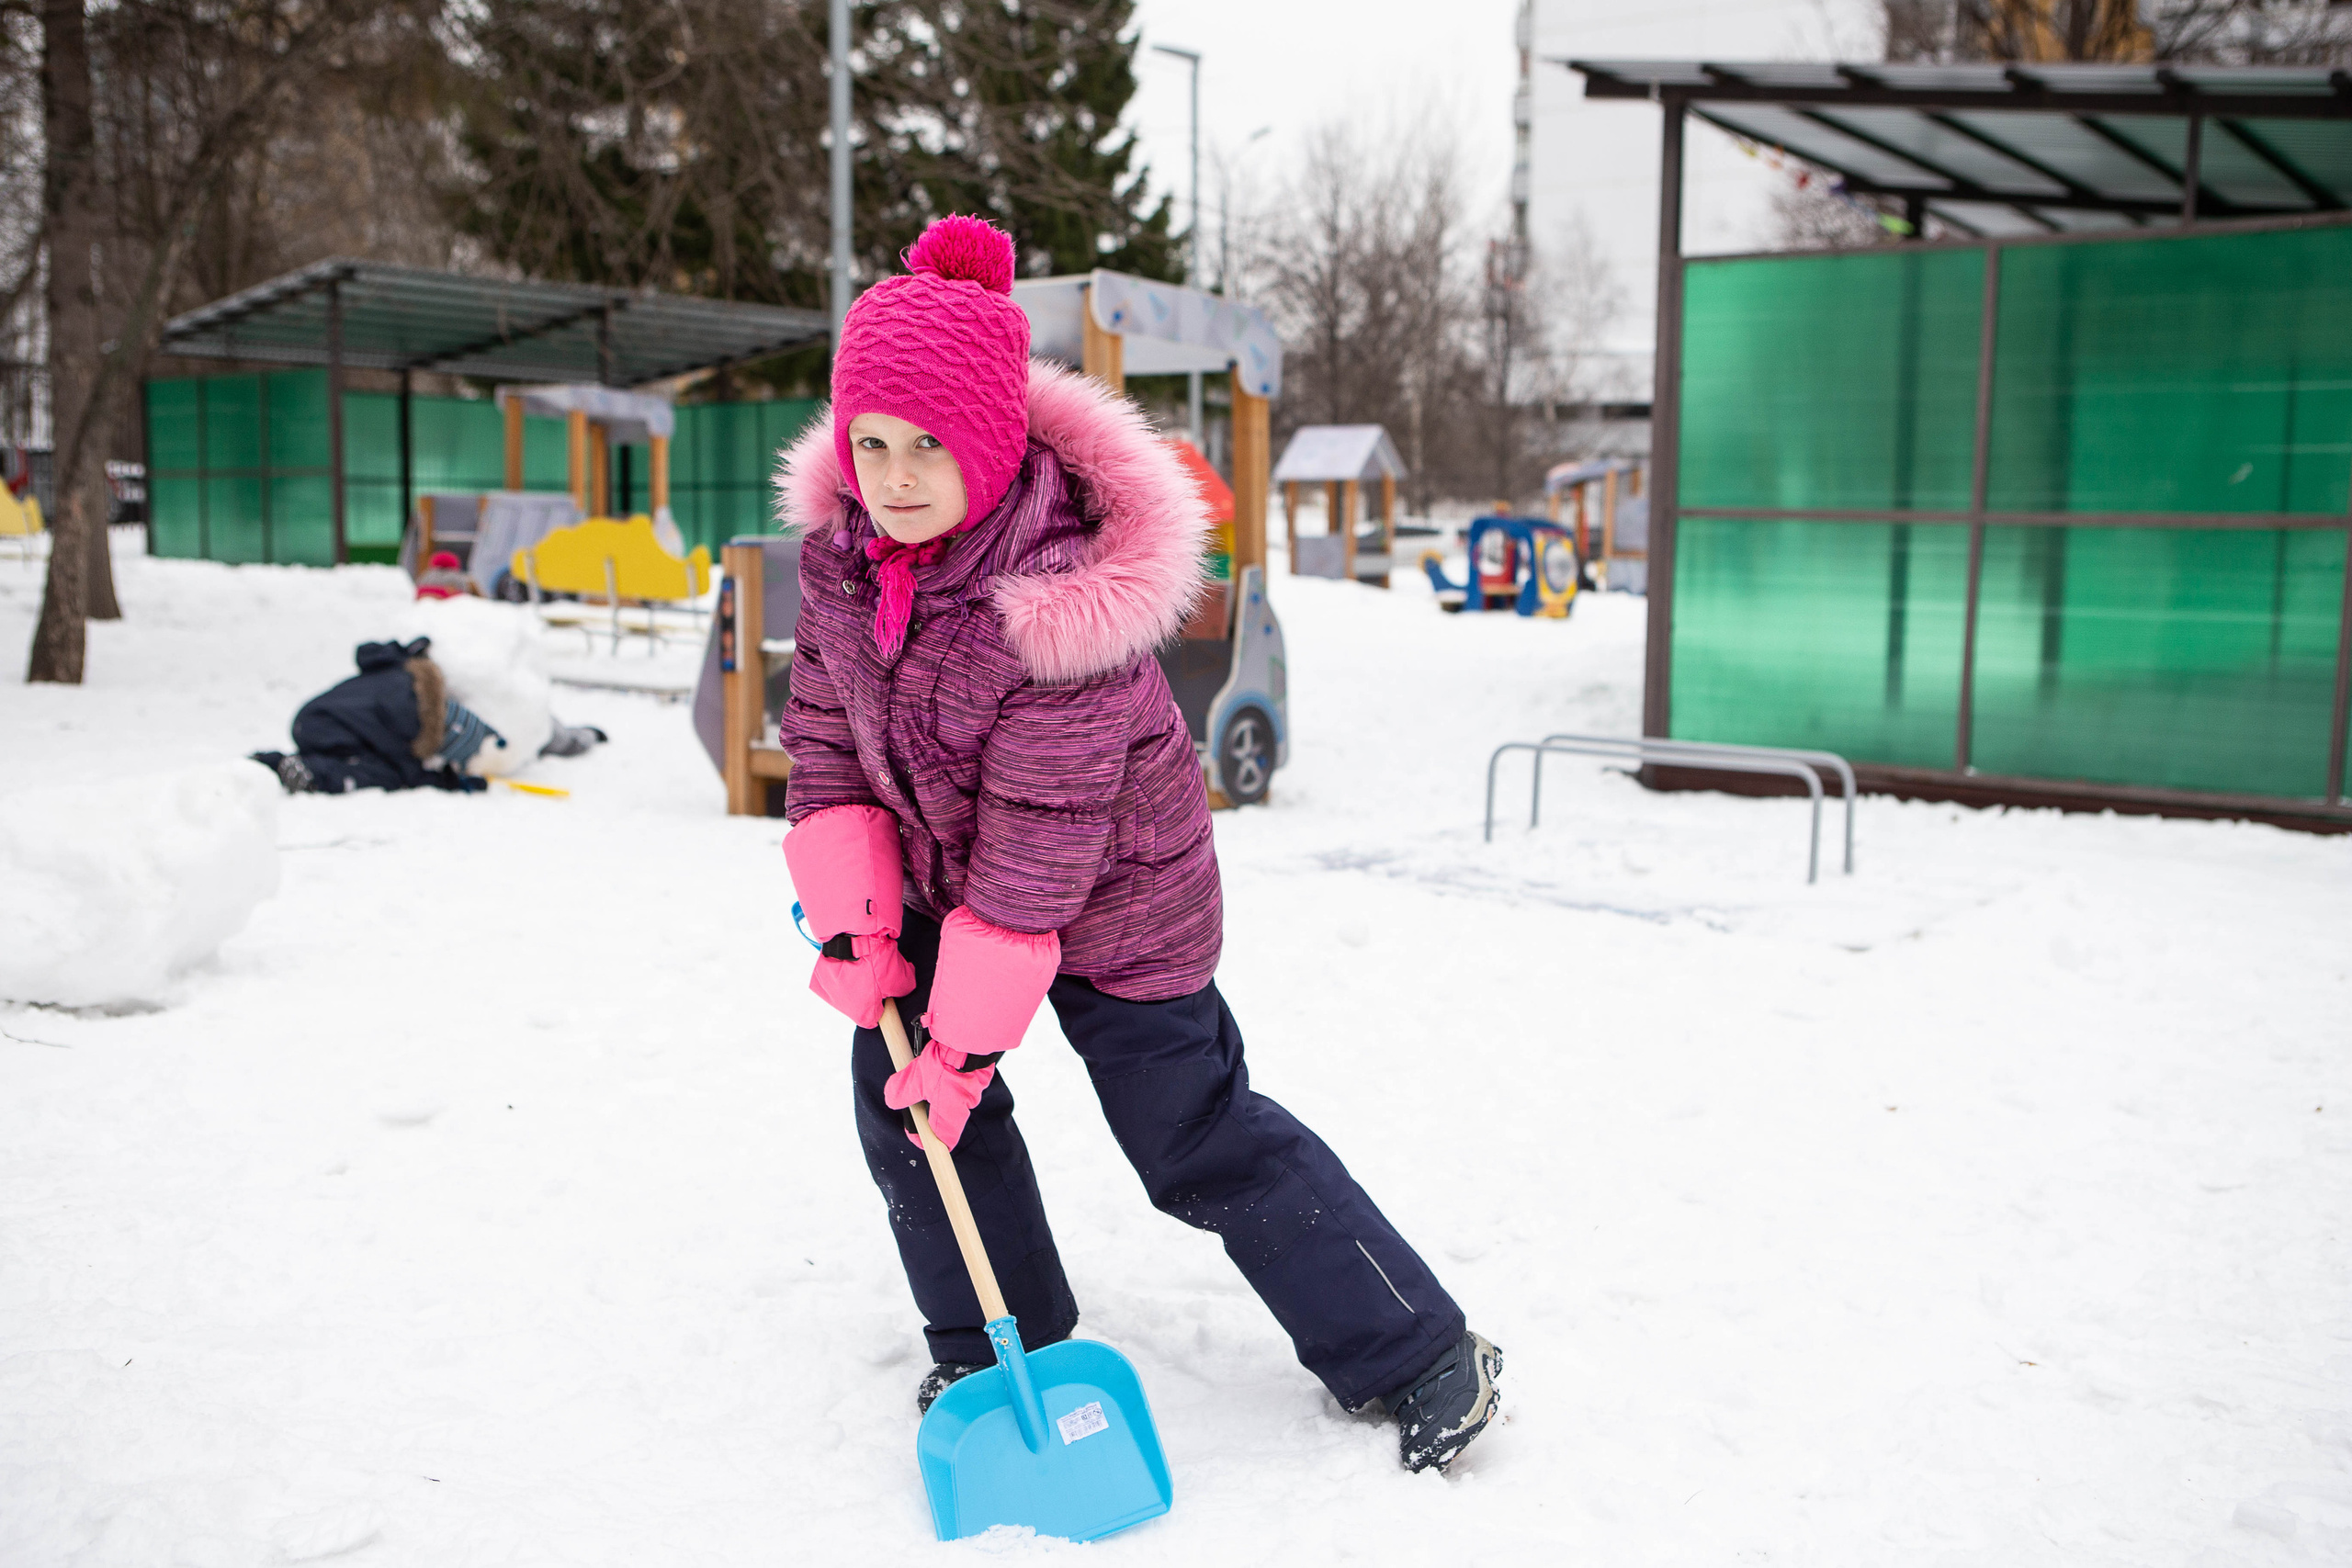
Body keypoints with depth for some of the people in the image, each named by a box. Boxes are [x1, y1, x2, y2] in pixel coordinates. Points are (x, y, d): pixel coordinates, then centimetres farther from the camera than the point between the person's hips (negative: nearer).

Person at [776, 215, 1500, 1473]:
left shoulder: (1064, 609, -36)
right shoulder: (838, 548, -12)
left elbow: (1035, 856, -31)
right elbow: (825, 736, -3)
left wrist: (968, 1038, -24)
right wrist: (852, 925, -10)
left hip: (1108, 903, -7)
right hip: (939, 875, 7)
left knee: (1200, 1144, -2)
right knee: (897, 1098, 4)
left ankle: (1418, 1358, 13)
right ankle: (993, 1345, 24)